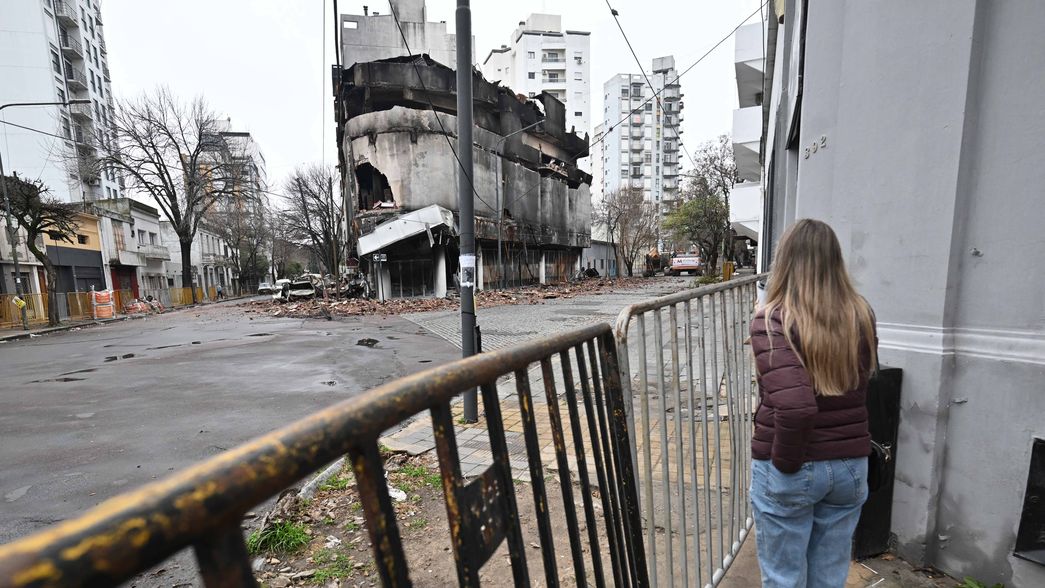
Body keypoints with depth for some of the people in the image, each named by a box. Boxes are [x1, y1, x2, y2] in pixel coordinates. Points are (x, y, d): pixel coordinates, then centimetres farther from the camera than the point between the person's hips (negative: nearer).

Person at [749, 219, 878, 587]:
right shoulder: (861, 315, -3)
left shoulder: (772, 319, -20)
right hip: (850, 465, 5)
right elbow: (860, 379, 11)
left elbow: (795, 405, -27)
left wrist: (784, 465, -13)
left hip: (790, 470, -4)